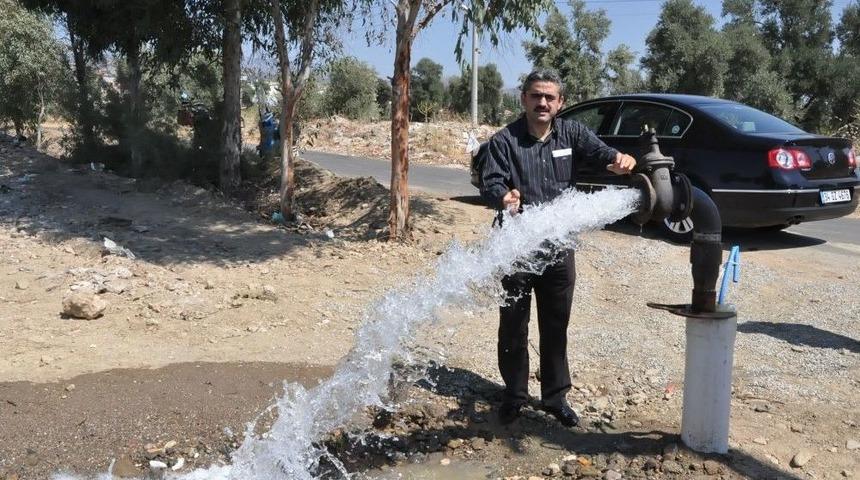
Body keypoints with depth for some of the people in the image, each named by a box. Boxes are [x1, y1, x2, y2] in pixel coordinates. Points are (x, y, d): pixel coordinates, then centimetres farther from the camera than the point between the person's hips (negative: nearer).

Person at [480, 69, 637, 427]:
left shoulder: (571, 133, 5)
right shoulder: (504, 141, -4)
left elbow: (598, 149, -10)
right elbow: (489, 182, -14)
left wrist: (620, 159, -33)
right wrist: (503, 197, -37)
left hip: (559, 249, 3)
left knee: (556, 328, 13)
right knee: (513, 327, 9)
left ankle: (556, 397, 28)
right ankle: (514, 395, 27)